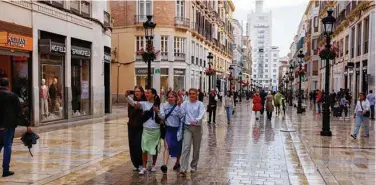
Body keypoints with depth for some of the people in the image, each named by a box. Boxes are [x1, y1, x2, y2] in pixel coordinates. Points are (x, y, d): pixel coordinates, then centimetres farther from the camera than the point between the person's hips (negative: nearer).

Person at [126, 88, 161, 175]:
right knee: (144, 149, -5)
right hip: (146, 129, 0)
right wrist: (127, 96, -30)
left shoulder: (158, 105, -1)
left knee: (155, 148, 13)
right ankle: (144, 167, 3)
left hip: (156, 130, 0)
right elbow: (133, 103, -14)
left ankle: (153, 165, 30)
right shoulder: (144, 103, -1)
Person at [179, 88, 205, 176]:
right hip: (187, 127, 0)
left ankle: (194, 166, 29)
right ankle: (183, 169, -16)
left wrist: (196, 120, -34)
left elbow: (201, 114, -14)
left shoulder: (200, 104, 2)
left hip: (197, 127, 0)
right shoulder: (185, 103, 6)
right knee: (186, 147, -12)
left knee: (196, 148, 11)